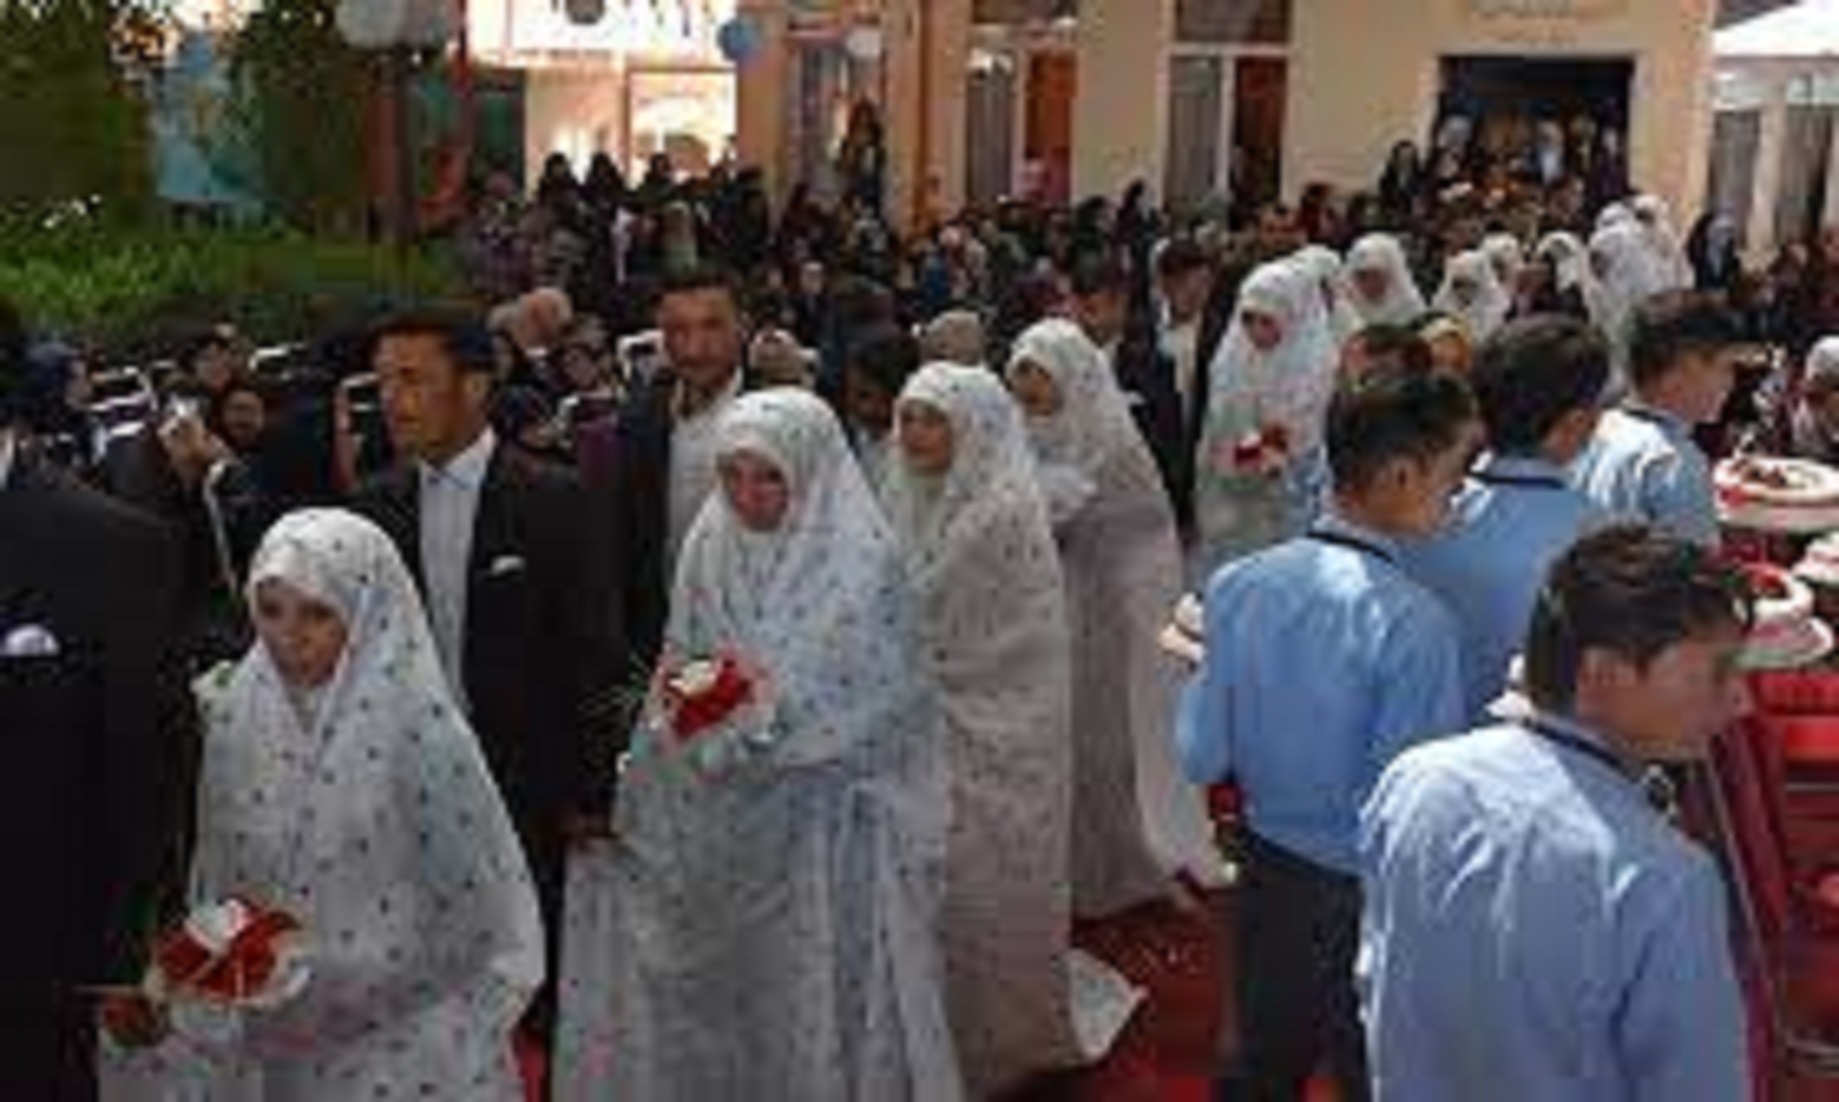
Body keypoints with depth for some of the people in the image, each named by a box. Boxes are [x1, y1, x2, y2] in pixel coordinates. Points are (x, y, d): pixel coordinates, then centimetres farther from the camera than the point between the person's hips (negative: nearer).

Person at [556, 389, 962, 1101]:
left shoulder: (863, 562, -13)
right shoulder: (710, 549, 2)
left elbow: (881, 706, -14)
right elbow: (682, 667, 11)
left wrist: (762, 705, -18)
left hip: (828, 823, -4)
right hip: (724, 818, 5)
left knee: (824, 1003, 4)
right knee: (725, 995, 13)